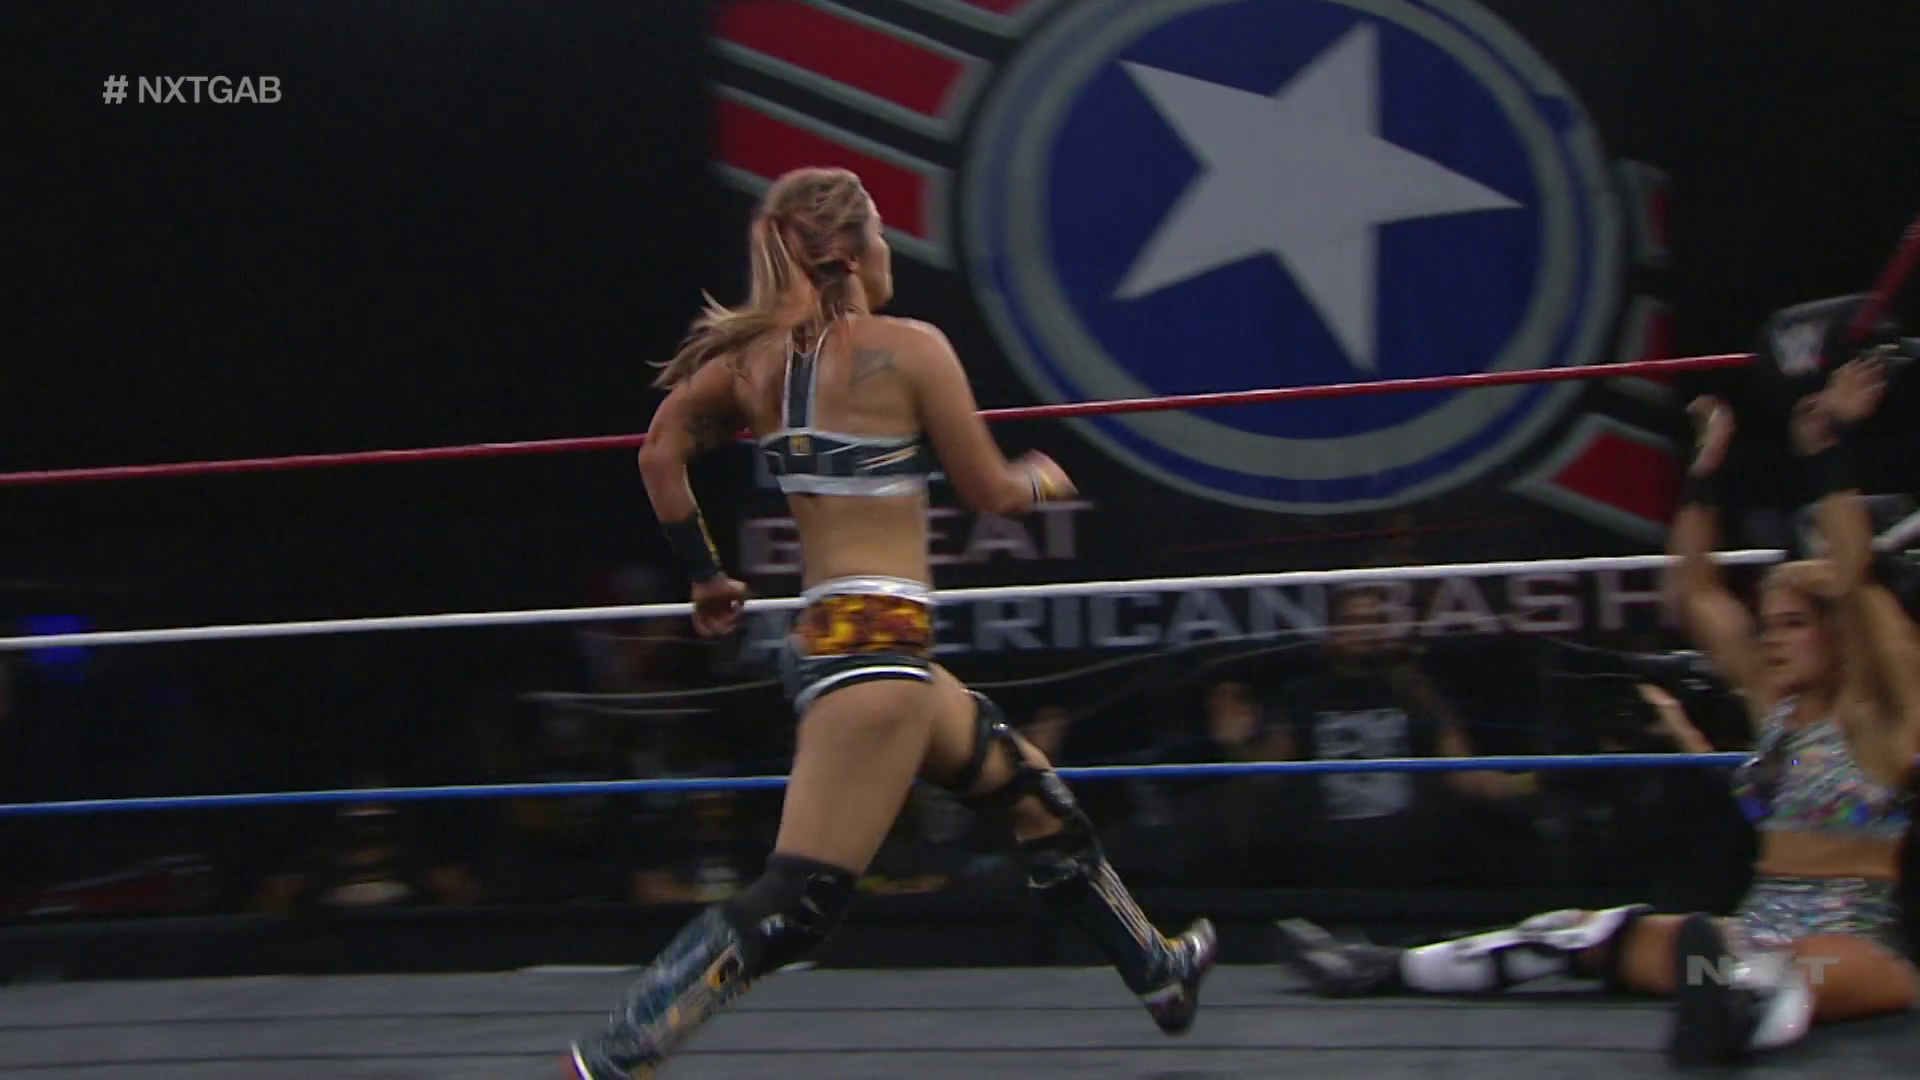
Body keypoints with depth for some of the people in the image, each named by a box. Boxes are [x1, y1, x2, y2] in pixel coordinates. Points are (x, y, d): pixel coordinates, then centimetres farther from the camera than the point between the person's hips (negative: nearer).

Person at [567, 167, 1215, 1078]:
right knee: (796, 903, -10)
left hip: (822, 636, 9)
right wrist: (1044, 480, 19)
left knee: (1032, 792, 23)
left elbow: (660, 456, 7)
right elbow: (990, 492, -3)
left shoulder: (754, 357, 7)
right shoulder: (908, 347, -9)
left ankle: (1159, 972, 39)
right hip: (875, 644, -9)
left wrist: (706, 577, 17)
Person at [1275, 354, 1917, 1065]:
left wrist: (1824, 455, -23)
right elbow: (1696, 594, 16)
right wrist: (1705, 473, 10)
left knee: (1793, 972, -44)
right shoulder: (1773, 705, 15)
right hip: (1760, 929, 8)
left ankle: (1758, 1004, -80)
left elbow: (1853, 584, -19)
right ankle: (1384, 970, 2)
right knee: (1580, 933, 1)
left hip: (1857, 942, -8)